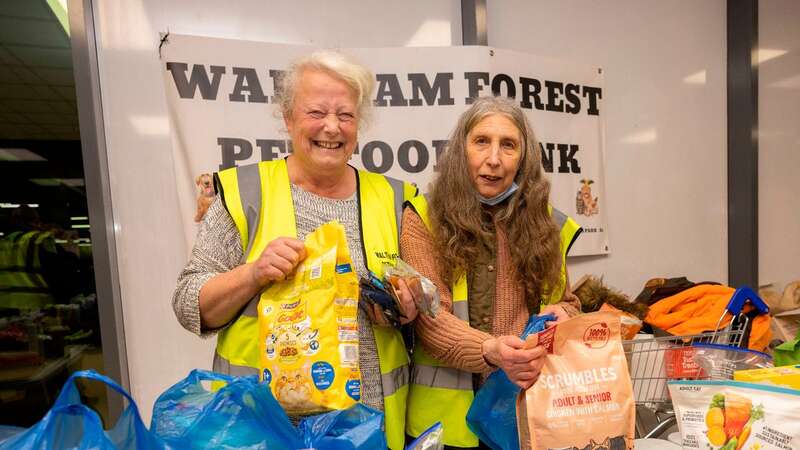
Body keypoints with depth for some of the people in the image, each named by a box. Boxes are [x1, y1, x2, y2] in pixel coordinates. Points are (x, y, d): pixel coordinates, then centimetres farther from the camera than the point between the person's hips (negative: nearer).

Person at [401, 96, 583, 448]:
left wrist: (561, 314, -8)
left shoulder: (547, 223, 3)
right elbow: (429, 317, -15)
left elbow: (566, 301, 15)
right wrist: (490, 351, -31)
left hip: (528, 405, 4)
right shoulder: (424, 219, -9)